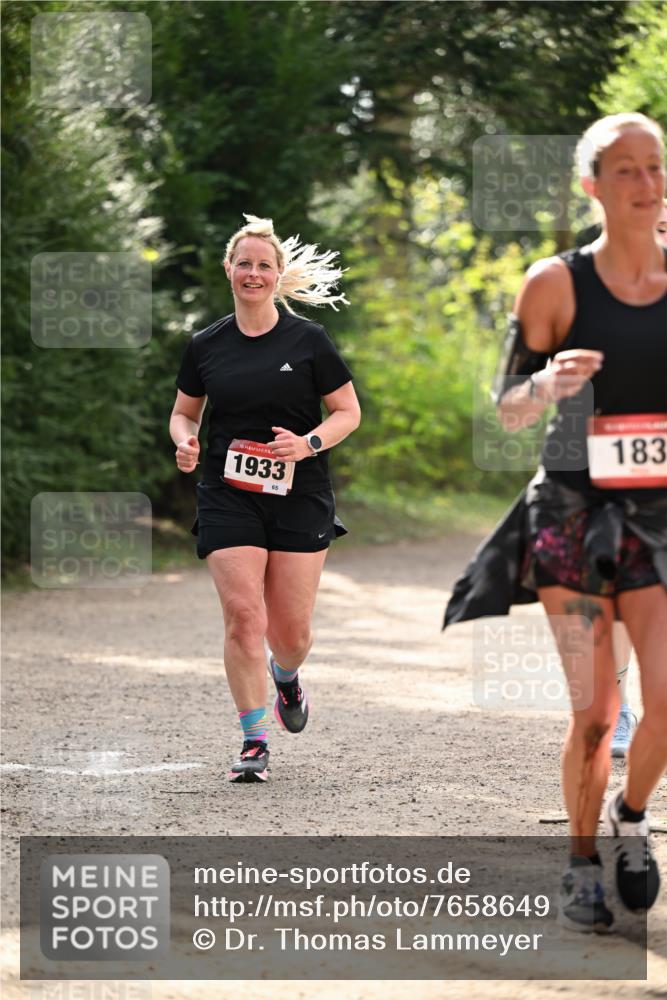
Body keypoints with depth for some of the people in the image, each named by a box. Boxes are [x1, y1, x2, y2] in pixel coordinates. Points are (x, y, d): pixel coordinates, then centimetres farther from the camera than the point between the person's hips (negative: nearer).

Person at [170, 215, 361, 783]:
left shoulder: (307, 341, -1)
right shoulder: (207, 346, 6)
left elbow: (349, 412, 4)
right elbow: (184, 412, 18)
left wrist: (309, 443, -15)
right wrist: (184, 442, -5)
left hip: (300, 496, -1)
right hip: (228, 497, 1)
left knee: (292, 629, 2)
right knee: (243, 614, -13)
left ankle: (286, 676, 39)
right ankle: (254, 741, -6)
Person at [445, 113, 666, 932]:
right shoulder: (556, 284, -3)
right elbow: (507, 409, 3)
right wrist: (548, 384, -18)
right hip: (574, 515, -2)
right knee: (594, 713, -2)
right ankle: (582, 864, 19)